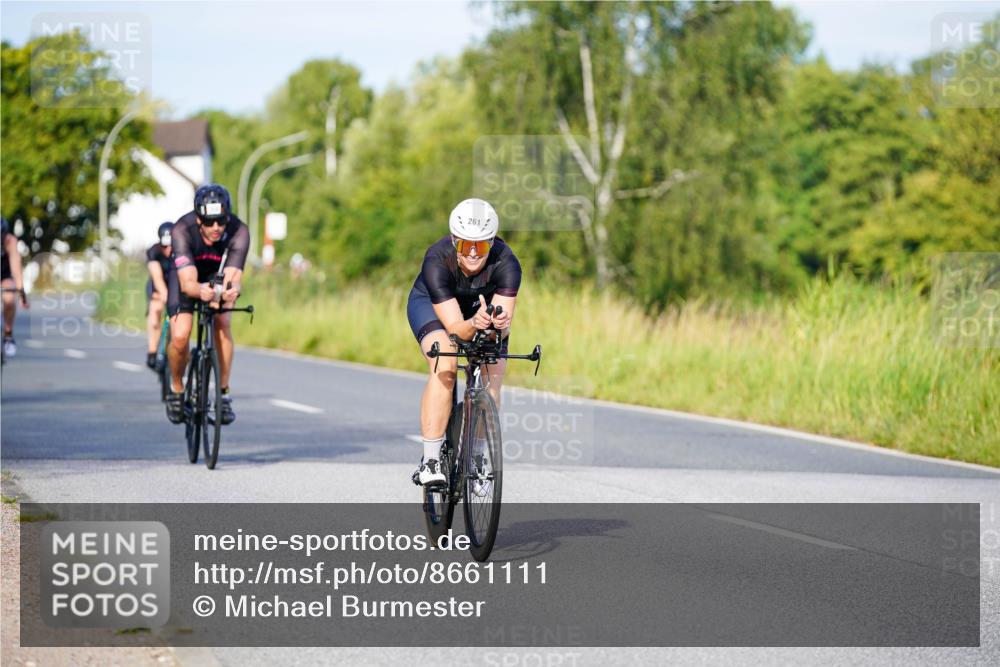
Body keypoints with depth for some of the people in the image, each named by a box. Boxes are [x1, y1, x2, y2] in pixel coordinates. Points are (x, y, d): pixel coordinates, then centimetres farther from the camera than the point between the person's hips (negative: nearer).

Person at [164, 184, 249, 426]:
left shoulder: (239, 232, -33)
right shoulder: (182, 231, -37)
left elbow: (233, 276, -41)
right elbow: (187, 283, -44)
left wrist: (231, 289, -65)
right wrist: (200, 290, -67)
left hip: (219, 275, 1)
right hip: (187, 276, -1)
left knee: (222, 324, -24)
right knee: (180, 337, -18)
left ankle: (224, 393, -11)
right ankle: (176, 389, 9)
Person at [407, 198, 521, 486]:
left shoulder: (506, 263, -33)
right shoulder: (437, 261, -37)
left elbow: (504, 321, -35)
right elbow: (455, 327, -39)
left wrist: (499, 324, -57)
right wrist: (475, 325, -59)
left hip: (484, 305, 2)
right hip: (432, 303, -2)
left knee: (490, 381, -14)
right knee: (444, 366, -27)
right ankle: (430, 461, -26)